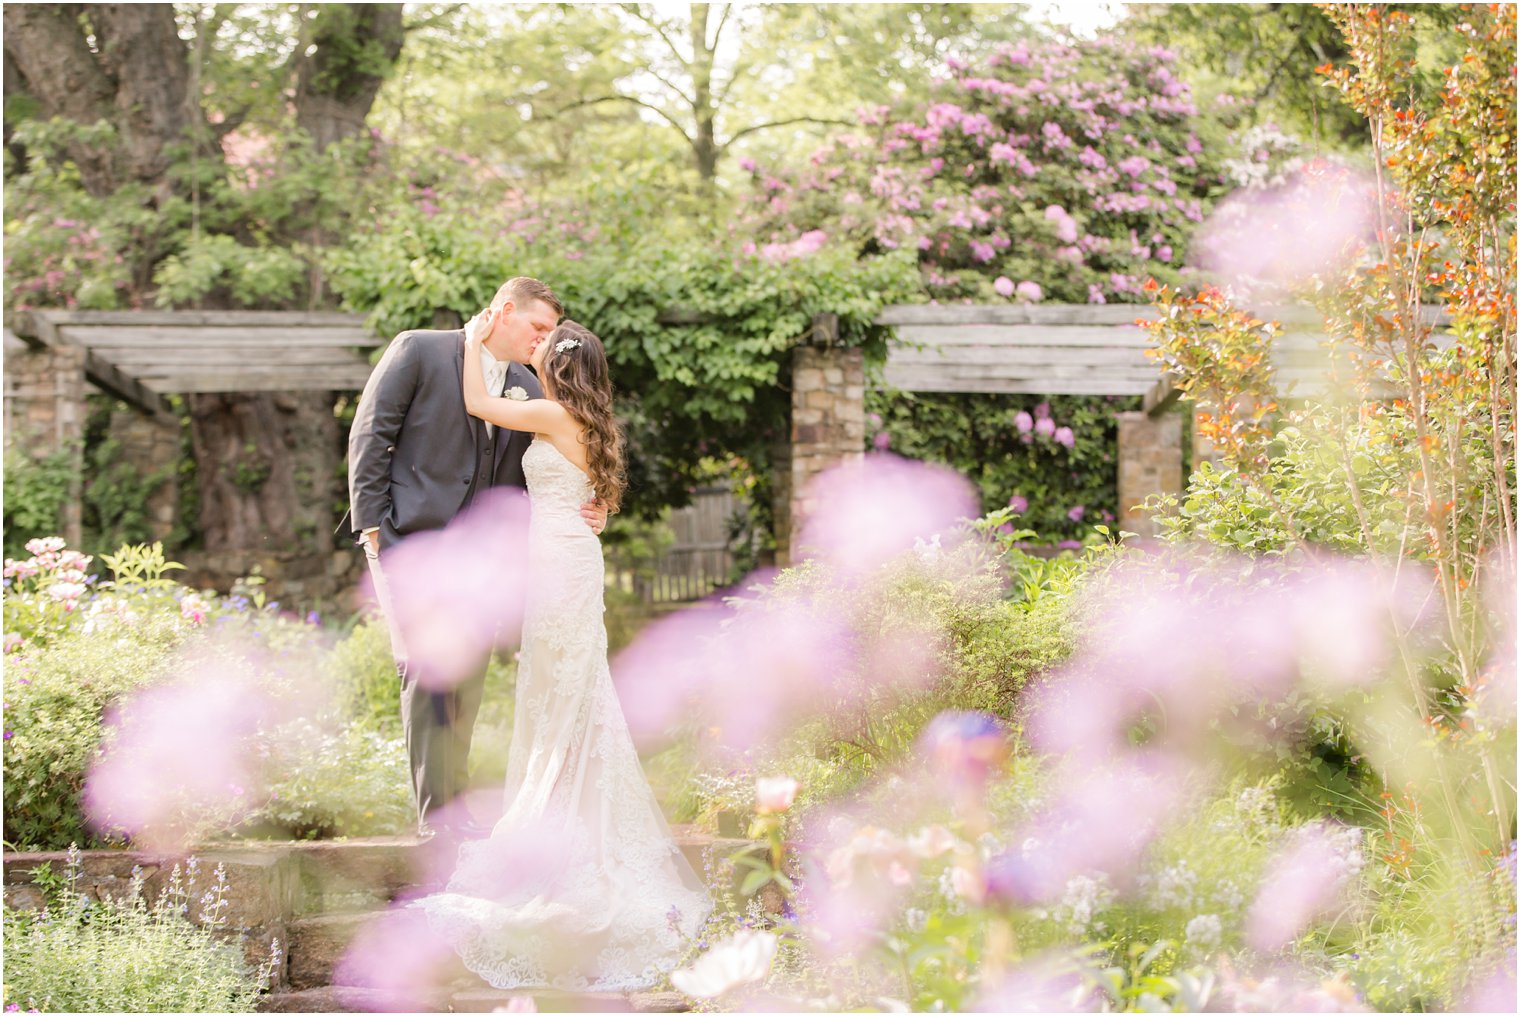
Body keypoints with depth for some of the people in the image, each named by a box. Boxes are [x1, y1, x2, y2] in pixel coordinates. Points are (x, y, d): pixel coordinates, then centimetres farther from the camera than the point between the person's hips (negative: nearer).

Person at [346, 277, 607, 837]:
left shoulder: (530, 392, 12)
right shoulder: (419, 351, -3)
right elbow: (370, 434, -4)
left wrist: (587, 516, -3)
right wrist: (373, 524, -10)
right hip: (408, 537, -6)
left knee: (468, 680, 6)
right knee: (428, 671, -12)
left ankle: (453, 807, 15)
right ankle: (435, 811, -9)